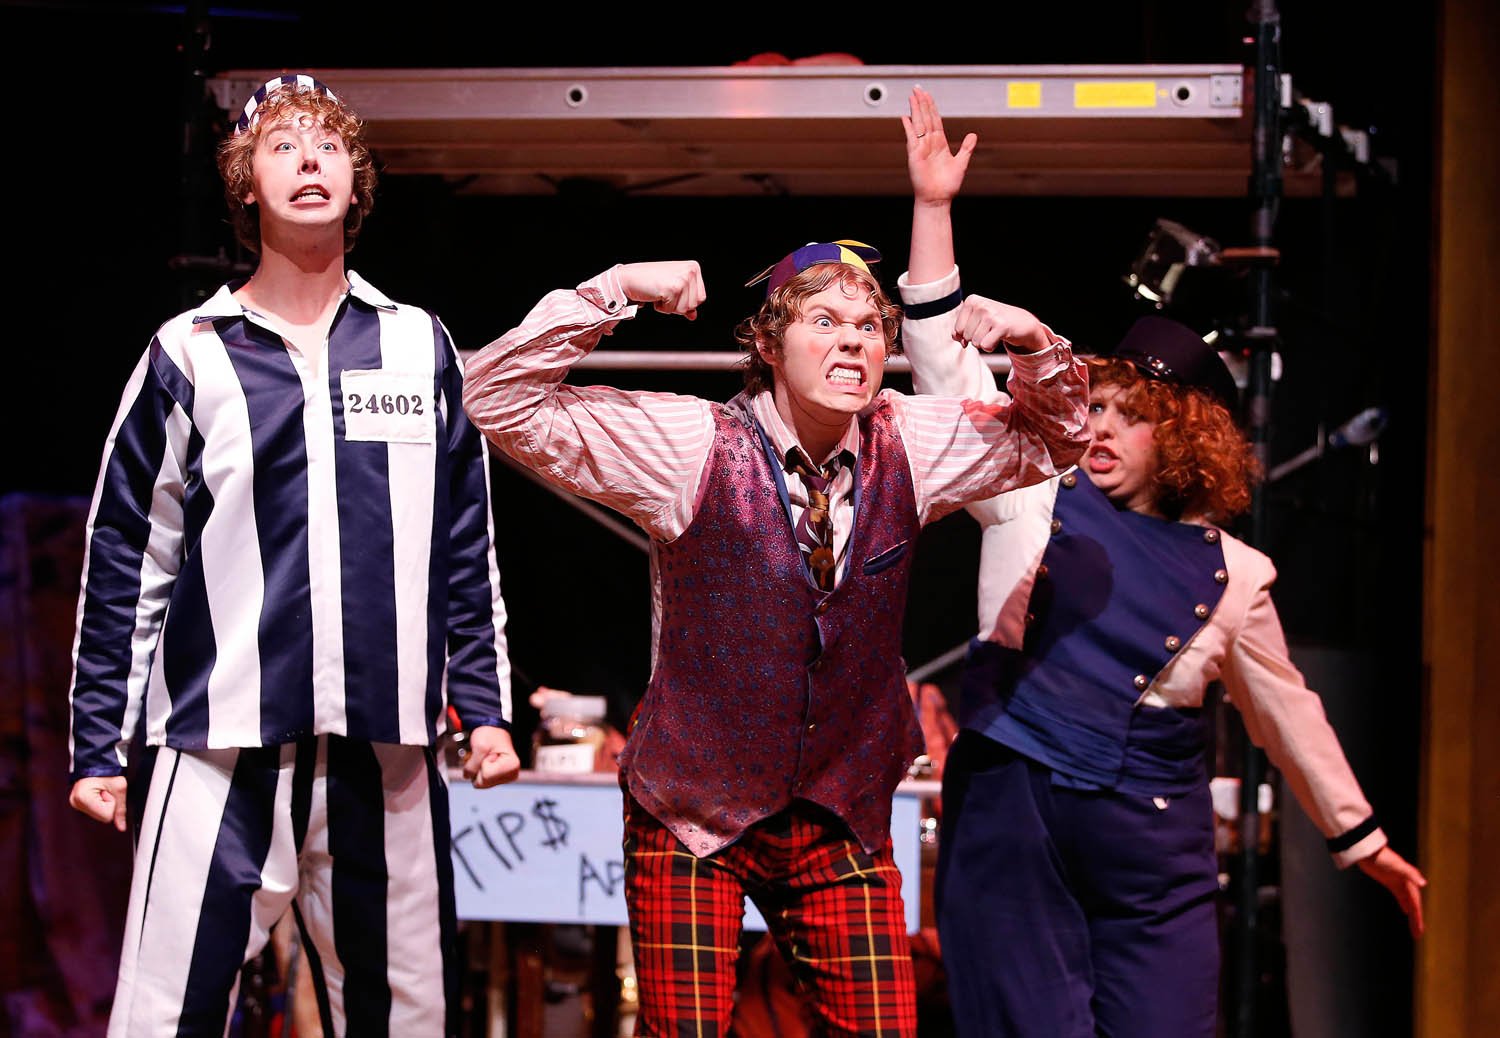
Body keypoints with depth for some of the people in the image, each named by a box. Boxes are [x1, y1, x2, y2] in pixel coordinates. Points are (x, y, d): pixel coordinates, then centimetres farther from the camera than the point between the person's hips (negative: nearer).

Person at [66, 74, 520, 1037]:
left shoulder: (421, 346, 12)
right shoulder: (190, 354, 6)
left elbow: (468, 548, 15)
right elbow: (125, 560, 6)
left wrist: (487, 706, 9)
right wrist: (101, 745, 2)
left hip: (387, 752, 2)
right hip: (222, 749, -2)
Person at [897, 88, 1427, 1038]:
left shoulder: (1231, 572, 6)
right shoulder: (1036, 496, 5)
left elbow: (1285, 708, 17)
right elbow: (945, 361, 3)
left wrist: (1363, 841, 20)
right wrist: (935, 207, -3)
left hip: (1155, 845, 1)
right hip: (1014, 815, -1)